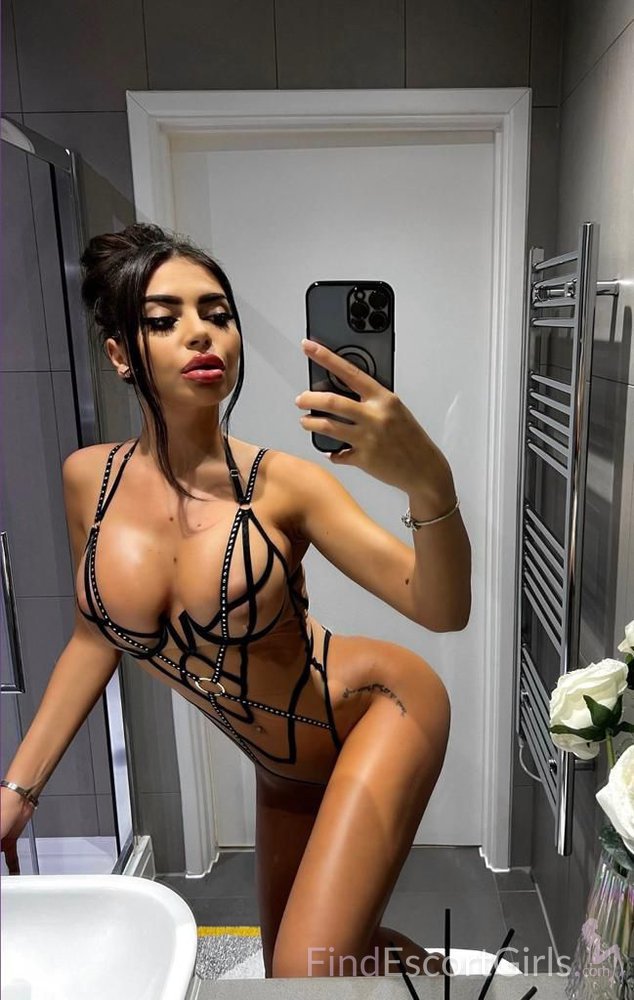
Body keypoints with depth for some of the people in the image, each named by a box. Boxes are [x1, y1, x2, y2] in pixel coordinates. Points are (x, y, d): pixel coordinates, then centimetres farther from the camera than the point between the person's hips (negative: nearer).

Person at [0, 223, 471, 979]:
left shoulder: (280, 482, -20)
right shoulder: (89, 478, -8)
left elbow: (443, 609, -24)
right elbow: (95, 637, 4)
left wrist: (429, 484, -43)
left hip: (381, 709, -5)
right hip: (284, 766, 5)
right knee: (287, 961, 21)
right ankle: (435, 971, 53)